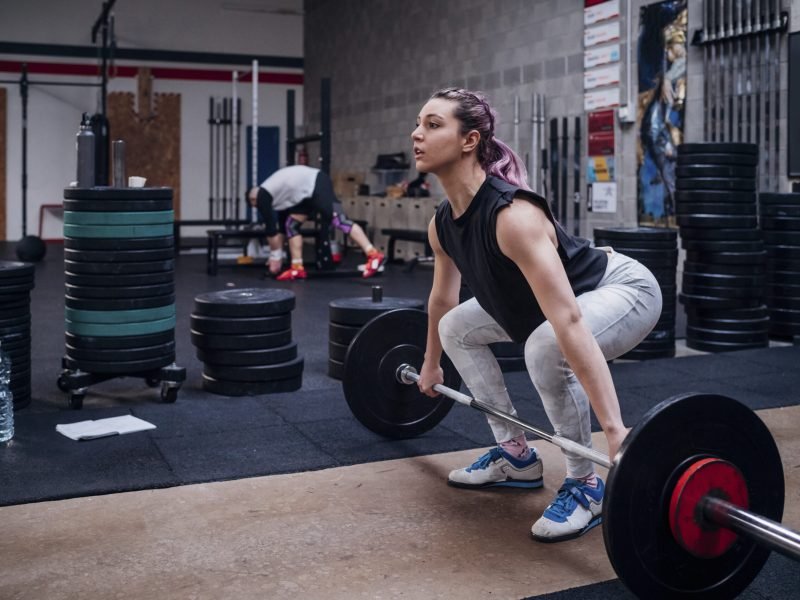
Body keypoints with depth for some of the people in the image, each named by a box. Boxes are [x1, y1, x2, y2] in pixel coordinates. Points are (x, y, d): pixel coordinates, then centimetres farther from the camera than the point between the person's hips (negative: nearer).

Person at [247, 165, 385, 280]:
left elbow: (271, 229, 3)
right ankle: (297, 268, 9)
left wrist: (275, 257, 12)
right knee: (291, 224, 11)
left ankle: (374, 255, -33)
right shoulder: (275, 193, 28)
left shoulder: (263, 197, 3)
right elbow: (282, 222, 33)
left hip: (317, 185, -10)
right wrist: (277, 255, 36)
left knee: (338, 219, -21)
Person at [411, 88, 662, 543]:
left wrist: (615, 430, -46)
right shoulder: (443, 224, -9)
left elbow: (568, 323, -43)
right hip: (552, 299, 9)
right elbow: (442, 299, 12)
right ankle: (516, 456, 17)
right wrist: (431, 364, 25)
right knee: (456, 329, 9)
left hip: (624, 289, -9)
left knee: (546, 350, -36)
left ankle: (586, 487, -13)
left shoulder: (512, 215, -36)